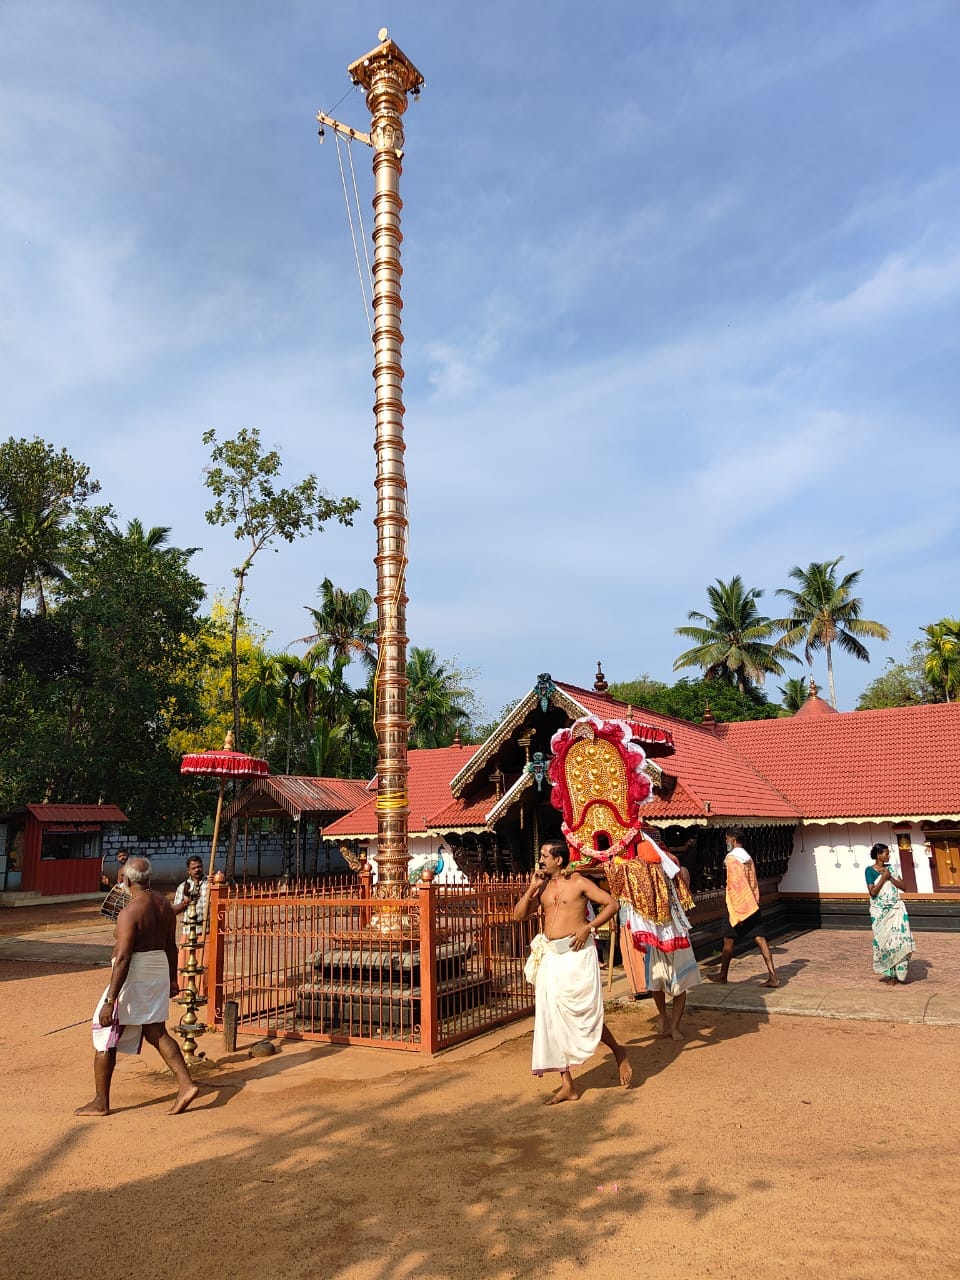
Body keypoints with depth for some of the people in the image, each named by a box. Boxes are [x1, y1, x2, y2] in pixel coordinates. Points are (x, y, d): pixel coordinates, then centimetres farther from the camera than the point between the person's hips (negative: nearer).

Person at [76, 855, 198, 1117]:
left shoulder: (130, 913, -20)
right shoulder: (165, 905, 4)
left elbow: (123, 958, -23)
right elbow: (171, 946, 12)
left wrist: (110, 1001, -20)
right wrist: (173, 979, 22)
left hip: (133, 977, -7)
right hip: (159, 973, 7)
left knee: (105, 1037, 11)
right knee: (157, 1033, 16)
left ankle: (101, 1103, 21)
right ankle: (186, 1085, 5)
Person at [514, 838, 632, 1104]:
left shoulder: (578, 883, -4)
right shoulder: (542, 887, 11)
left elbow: (611, 904, -6)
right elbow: (519, 915, 8)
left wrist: (588, 927, -15)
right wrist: (531, 888, -4)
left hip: (576, 953, -5)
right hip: (550, 957, 6)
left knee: (583, 1013, -3)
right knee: (553, 1017, 4)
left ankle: (619, 1052, 26)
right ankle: (567, 1086, 13)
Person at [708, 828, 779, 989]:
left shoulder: (731, 858, -13)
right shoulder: (748, 858, 13)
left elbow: (734, 885, -18)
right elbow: (753, 884, 16)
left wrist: (736, 911, -18)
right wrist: (754, 903, 19)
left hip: (737, 906, -7)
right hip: (753, 906, 7)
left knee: (728, 941, 7)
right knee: (760, 939, 2)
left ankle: (722, 975, 18)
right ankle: (773, 977, -5)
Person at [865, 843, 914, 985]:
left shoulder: (890, 868, 8)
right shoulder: (870, 870, -5)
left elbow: (902, 886, 3)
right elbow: (872, 892, -12)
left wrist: (889, 876, -10)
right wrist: (883, 877, -14)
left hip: (896, 909, 3)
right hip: (880, 911, -3)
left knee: (899, 939, -7)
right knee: (884, 941, 1)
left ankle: (895, 974, 2)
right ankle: (888, 973, 14)